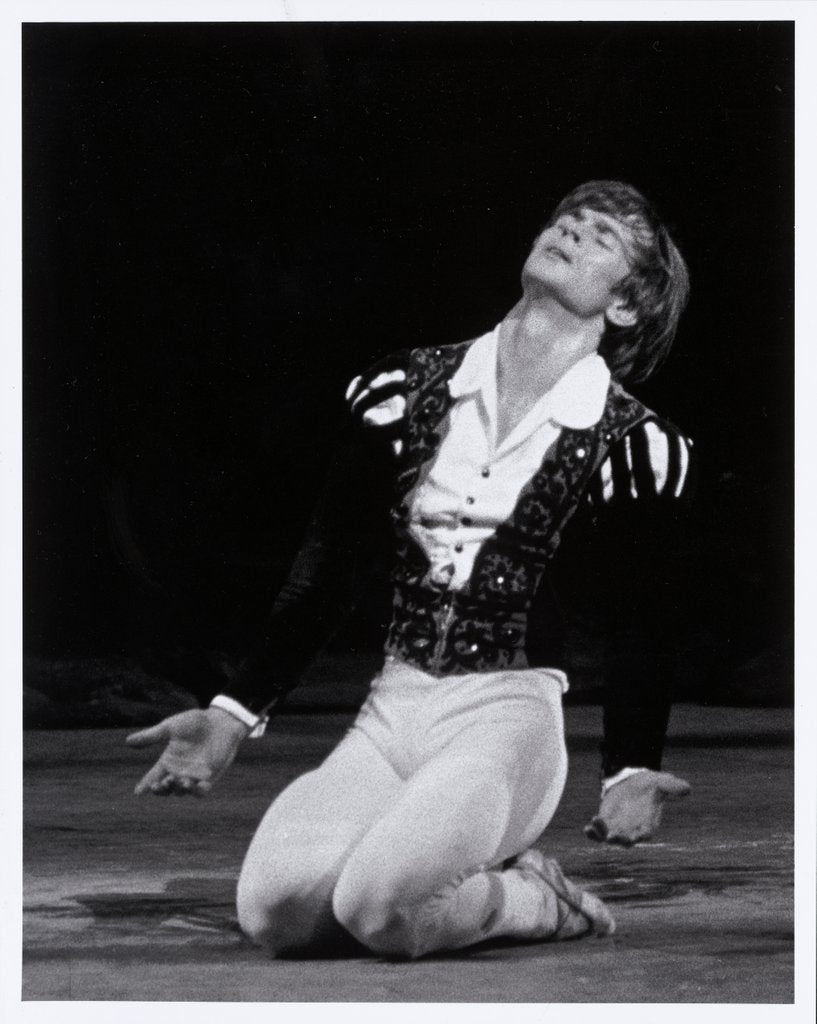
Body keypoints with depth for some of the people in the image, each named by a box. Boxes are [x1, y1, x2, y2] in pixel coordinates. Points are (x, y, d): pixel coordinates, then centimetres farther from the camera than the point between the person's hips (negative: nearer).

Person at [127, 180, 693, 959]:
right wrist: (233, 713, 6)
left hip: (510, 711, -4)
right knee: (275, 907, -23)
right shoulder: (409, 390, 9)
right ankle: (474, 868, 3)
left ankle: (535, 898, -1)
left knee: (380, 905, -32)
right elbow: (320, 571, 12)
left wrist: (631, 774, -8)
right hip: (390, 705, 4)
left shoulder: (632, 441, 1)